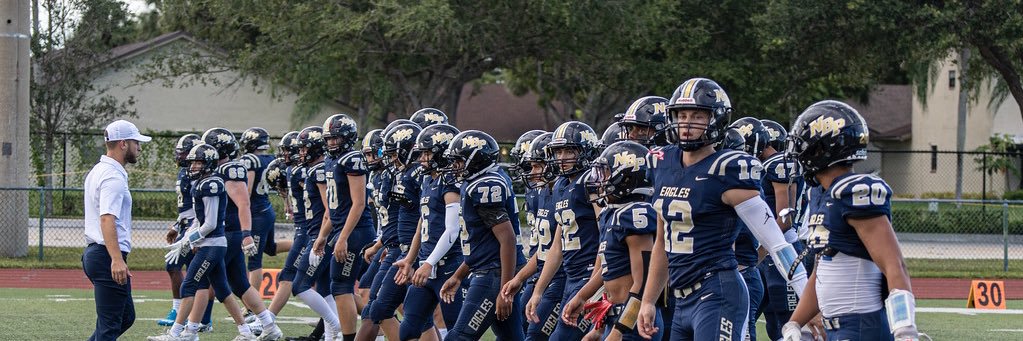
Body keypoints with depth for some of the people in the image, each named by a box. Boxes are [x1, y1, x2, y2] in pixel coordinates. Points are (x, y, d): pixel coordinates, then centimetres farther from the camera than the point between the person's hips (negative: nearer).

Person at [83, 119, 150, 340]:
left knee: (126, 317, 17)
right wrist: (116, 259, -36)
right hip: (107, 256, -10)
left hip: (93, 254, 10)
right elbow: (107, 218, -27)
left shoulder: (97, 172, 17)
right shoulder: (114, 177, -15)